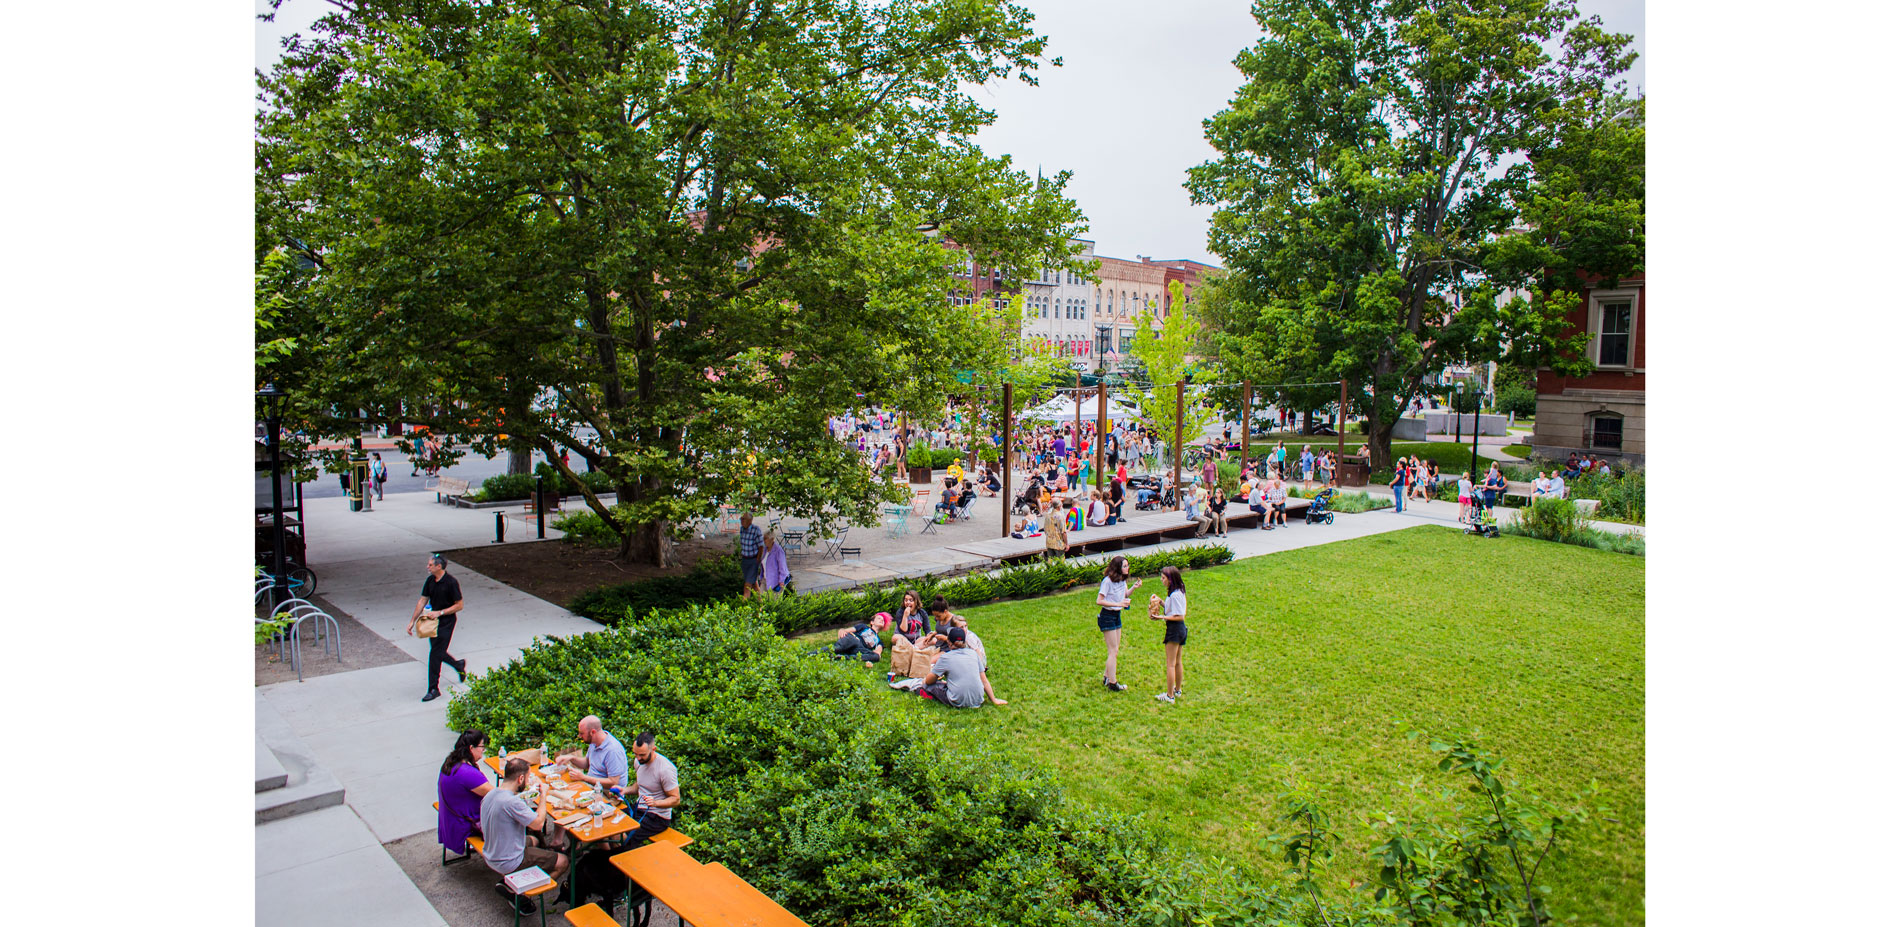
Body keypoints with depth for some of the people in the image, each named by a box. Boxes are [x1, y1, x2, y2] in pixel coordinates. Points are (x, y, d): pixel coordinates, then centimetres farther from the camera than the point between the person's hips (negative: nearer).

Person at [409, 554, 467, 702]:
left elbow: (459, 606, -13)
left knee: (435, 654, -7)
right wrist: (412, 621, 8)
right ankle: (459, 665, 42)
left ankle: (433, 689, 1)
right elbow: (422, 601, 10)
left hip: (446, 622, -7)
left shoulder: (451, 583, -17)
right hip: (433, 622, 7)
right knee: (438, 652, 15)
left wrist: (439, 612, -19)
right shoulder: (430, 580, 3)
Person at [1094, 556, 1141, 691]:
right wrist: (1118, 604, -27)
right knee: (1113, 651, -4)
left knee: (1115, 650, 14)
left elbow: (1124, 595, 17)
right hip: (1107, 616, -8)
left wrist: (1134, 587, -2)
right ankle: (1113, 683, 4)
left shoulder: (1122, 579, 3)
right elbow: (1099, 601, -22)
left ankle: (1107, 677, 26)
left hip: (1117, 615, 8)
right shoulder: (1108, 580, -21)